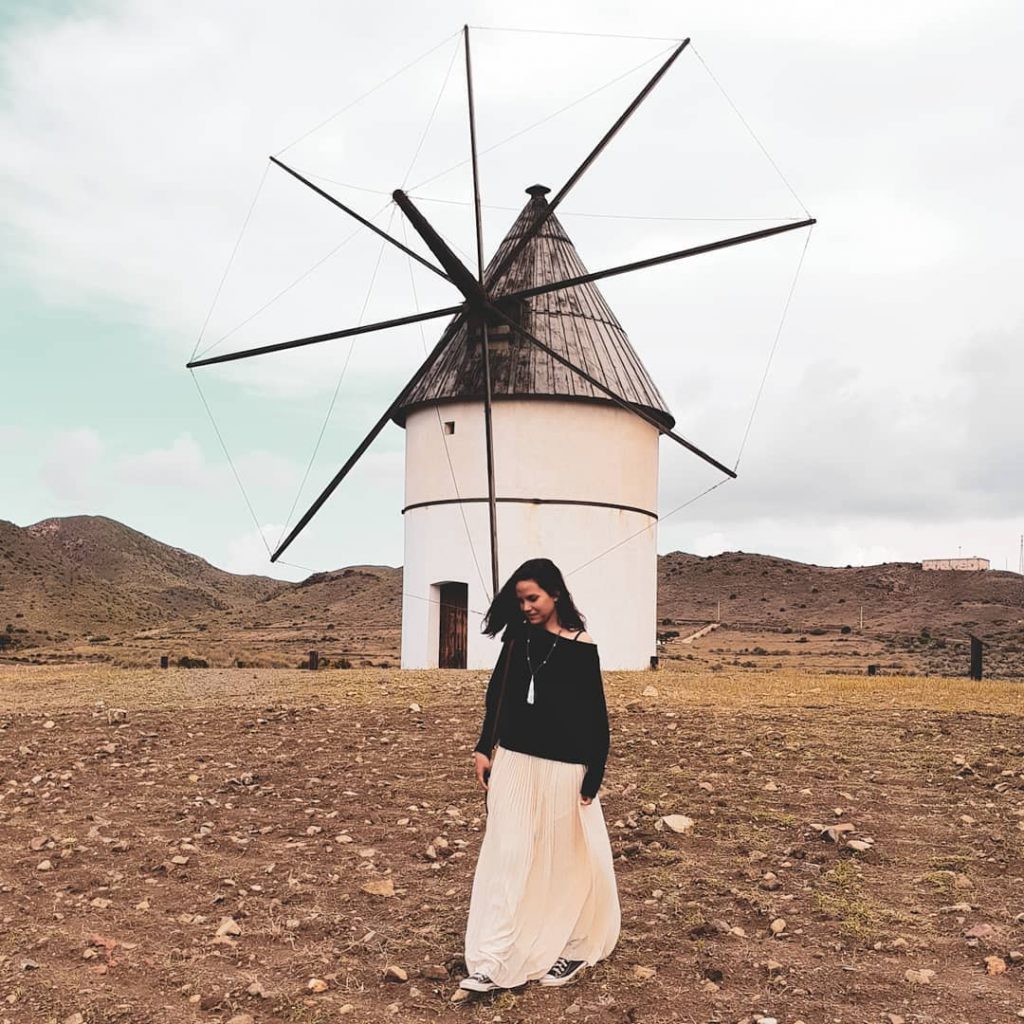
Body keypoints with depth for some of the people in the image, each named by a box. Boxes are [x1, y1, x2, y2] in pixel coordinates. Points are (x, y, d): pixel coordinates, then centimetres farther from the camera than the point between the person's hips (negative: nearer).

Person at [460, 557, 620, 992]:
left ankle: (574, 948, 30)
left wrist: (593, 776, -8)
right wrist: (484, 749, 5)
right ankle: (493, 961, 8)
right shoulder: (518, 639, 3)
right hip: (514, 764, 4)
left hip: (562, 769, -4)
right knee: (506, 858, 4)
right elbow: (497, 696, 9)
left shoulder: (581, 647, -9)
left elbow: (596, 717, -7)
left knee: (566, 860, 10)